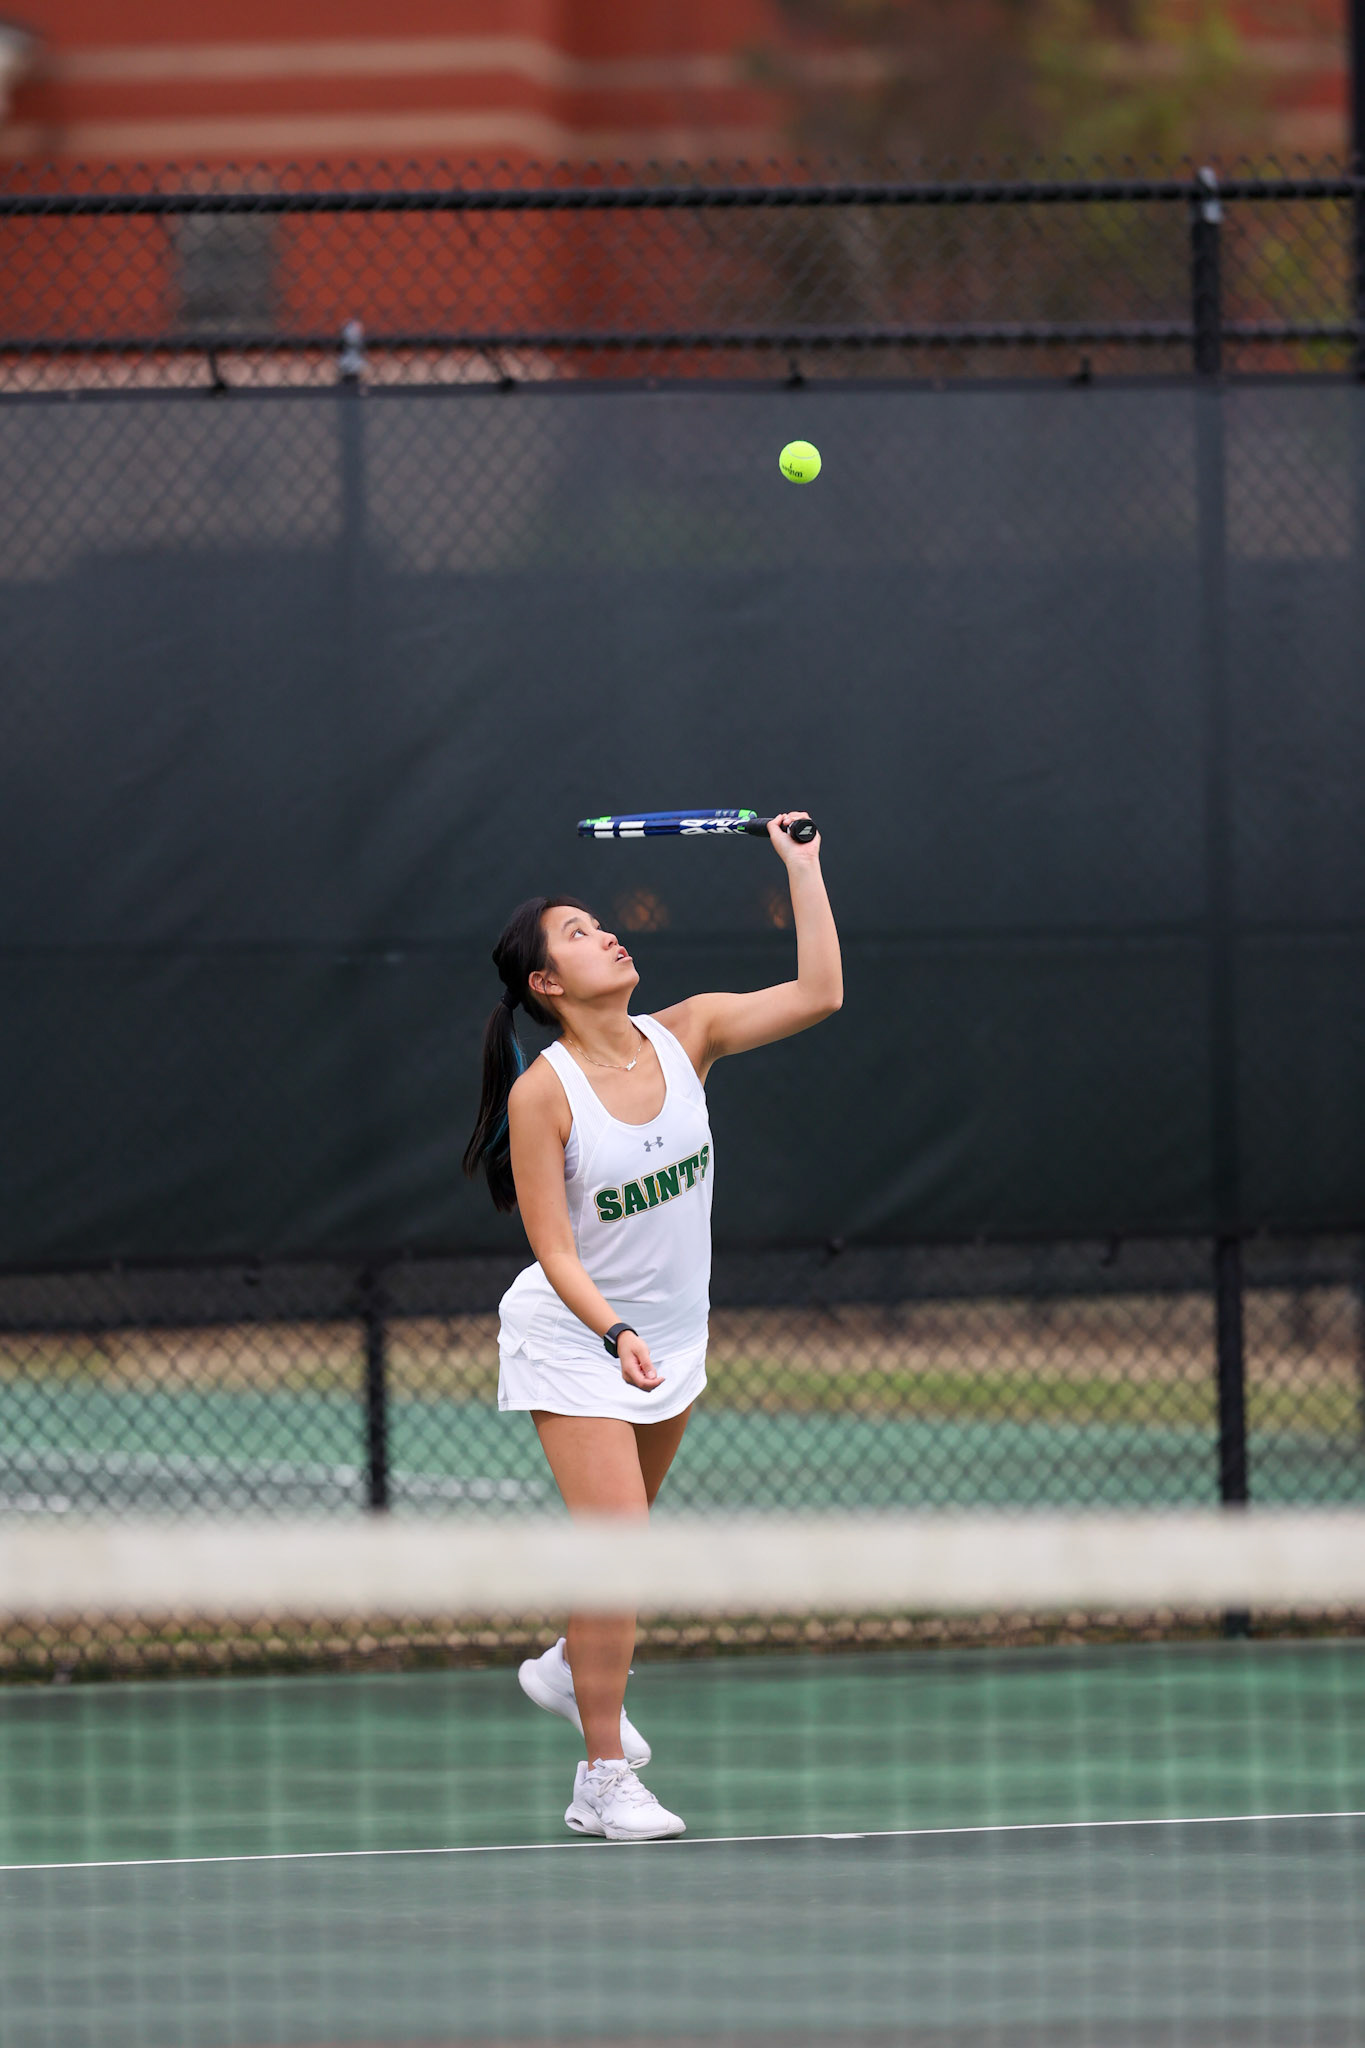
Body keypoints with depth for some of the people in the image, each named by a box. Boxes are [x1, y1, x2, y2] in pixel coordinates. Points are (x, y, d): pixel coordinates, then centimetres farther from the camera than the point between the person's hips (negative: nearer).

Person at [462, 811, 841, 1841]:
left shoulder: (684, 1038, -7)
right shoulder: (542, 1093, -21)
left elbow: (818, 994, -12)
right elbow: (556, 1252, -22)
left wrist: (802, 867, -12)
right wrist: (615, 1334, -37)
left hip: (673, 1336, 6)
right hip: (574, 1343, -6)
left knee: (625, 1533, 23)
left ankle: (571, 1668, 52)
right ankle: (604, 1781, -5)